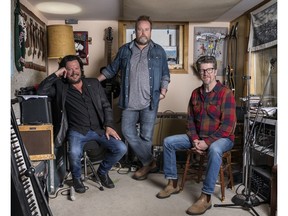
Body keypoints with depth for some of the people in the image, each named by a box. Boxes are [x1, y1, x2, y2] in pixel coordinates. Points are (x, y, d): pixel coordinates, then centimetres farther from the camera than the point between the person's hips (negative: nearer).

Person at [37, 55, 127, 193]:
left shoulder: (94, 83, 12)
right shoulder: (60, 87, 7)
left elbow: (106, 106, 10)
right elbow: (41, 91, -8)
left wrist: (108, 126, -3)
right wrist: (56, 74, -7)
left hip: (99, 128, 3)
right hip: (77, 131, -2)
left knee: (121, 148, -16)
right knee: (74, 153, -33)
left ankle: (102, 171, 14)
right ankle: (76, 177, 3)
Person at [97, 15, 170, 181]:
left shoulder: (159, 51, 7)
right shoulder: (125, 50, 8)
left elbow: (165, 74, 10)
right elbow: (112, 69, 13)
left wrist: (163, 91, -5)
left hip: (150, 102, -2)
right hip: (129, 102, 2)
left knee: (146, 136, 3)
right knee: (128, 132, -1)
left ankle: (146, 164, 23)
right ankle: (150, 162, 12)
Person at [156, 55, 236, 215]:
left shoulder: (226, 93, -14)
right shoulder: (195, 93, 6)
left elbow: (228, 125, -19)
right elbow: (190, 120, 7)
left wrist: (207, 142, -24)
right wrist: (195, 140, -11)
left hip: (221, 138, -6)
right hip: (198, 137, 6)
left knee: (214, 150, -40)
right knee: (168, 142, -4)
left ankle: (206, 197, -29)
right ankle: (173, 183, 5)